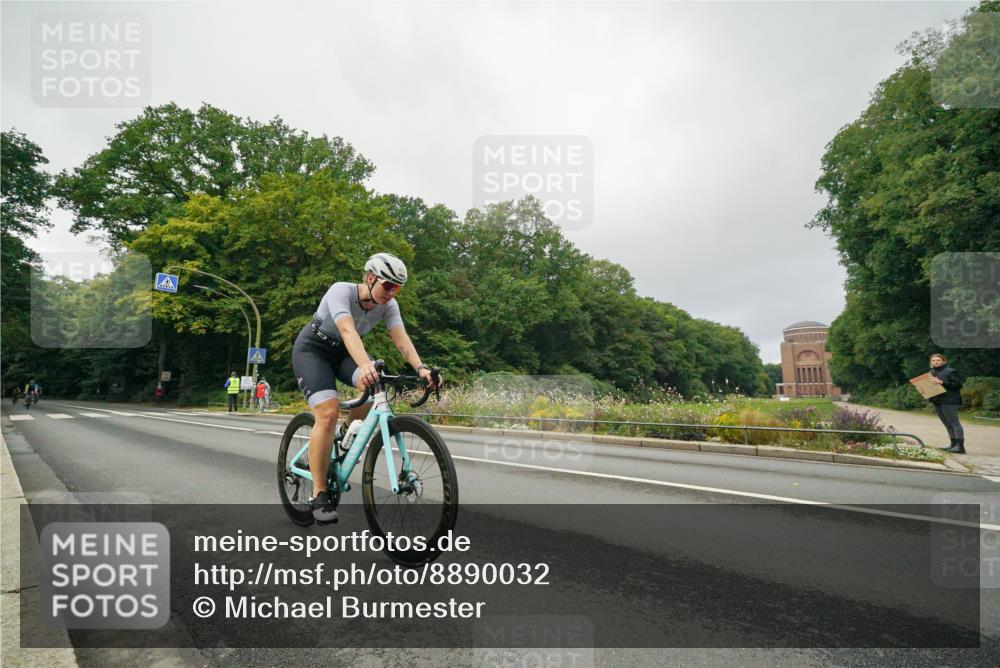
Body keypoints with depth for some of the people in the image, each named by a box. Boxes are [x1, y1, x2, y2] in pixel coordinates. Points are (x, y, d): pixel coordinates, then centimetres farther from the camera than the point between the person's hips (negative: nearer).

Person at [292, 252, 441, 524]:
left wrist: (421, 368, -44)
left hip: (343, 351, 5)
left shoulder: (388, 305, -13)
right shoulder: (341, 291, -28)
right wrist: (366, 366, -62)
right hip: (312, 349, -5)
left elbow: (401, 338, -26)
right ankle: (319, 494, -13)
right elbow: (348, 330, -45)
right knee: (328, 413, -24)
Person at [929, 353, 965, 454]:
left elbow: (958, 384, -13)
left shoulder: (950, 371, -7)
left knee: (953, 422, -9)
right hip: (937, 401, 7)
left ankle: (960, 446, -11)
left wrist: (942, 382, -21)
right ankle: (953, 444, 16)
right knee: (947, 424, 10)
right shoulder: (932, 372, 14)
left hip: (949, 401, -7)